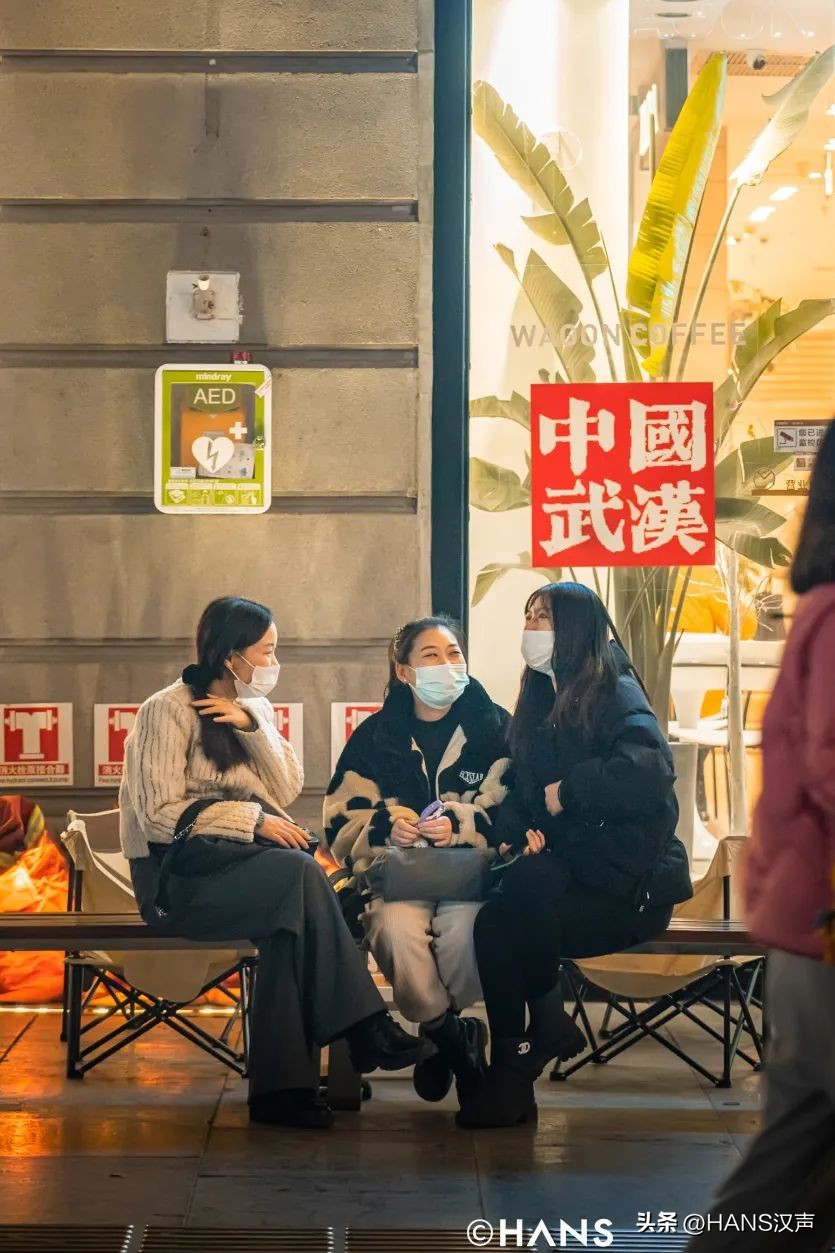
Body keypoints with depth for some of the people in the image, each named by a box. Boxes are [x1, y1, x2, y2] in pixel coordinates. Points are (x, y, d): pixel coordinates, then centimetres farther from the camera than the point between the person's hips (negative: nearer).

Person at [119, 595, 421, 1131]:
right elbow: (161, 814, -13)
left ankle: (281, 1086, -35)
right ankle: (364, 1025, -28)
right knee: (300, 874, -32)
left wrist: (253, 726, -9)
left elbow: (288, 790, 3)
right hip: (178, 871, -5)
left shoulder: (254, 708, 15)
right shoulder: (169, 710, -5)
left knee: (293, 911, -31)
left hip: (243, 858, 6)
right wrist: (252, 819, -19)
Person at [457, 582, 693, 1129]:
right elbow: (520, 793, 15)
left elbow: (651, 768, -25)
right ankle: (510, 1071, -24)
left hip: (630, 879, -6)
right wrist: (516, 830, -7)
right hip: (568, 873, 6)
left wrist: (566, 791, -16)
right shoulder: (539, 703, 18)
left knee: (527, 881, -33)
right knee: (495, 920, -24)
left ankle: (548, 1021, -15)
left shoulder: (615, 694, -6)